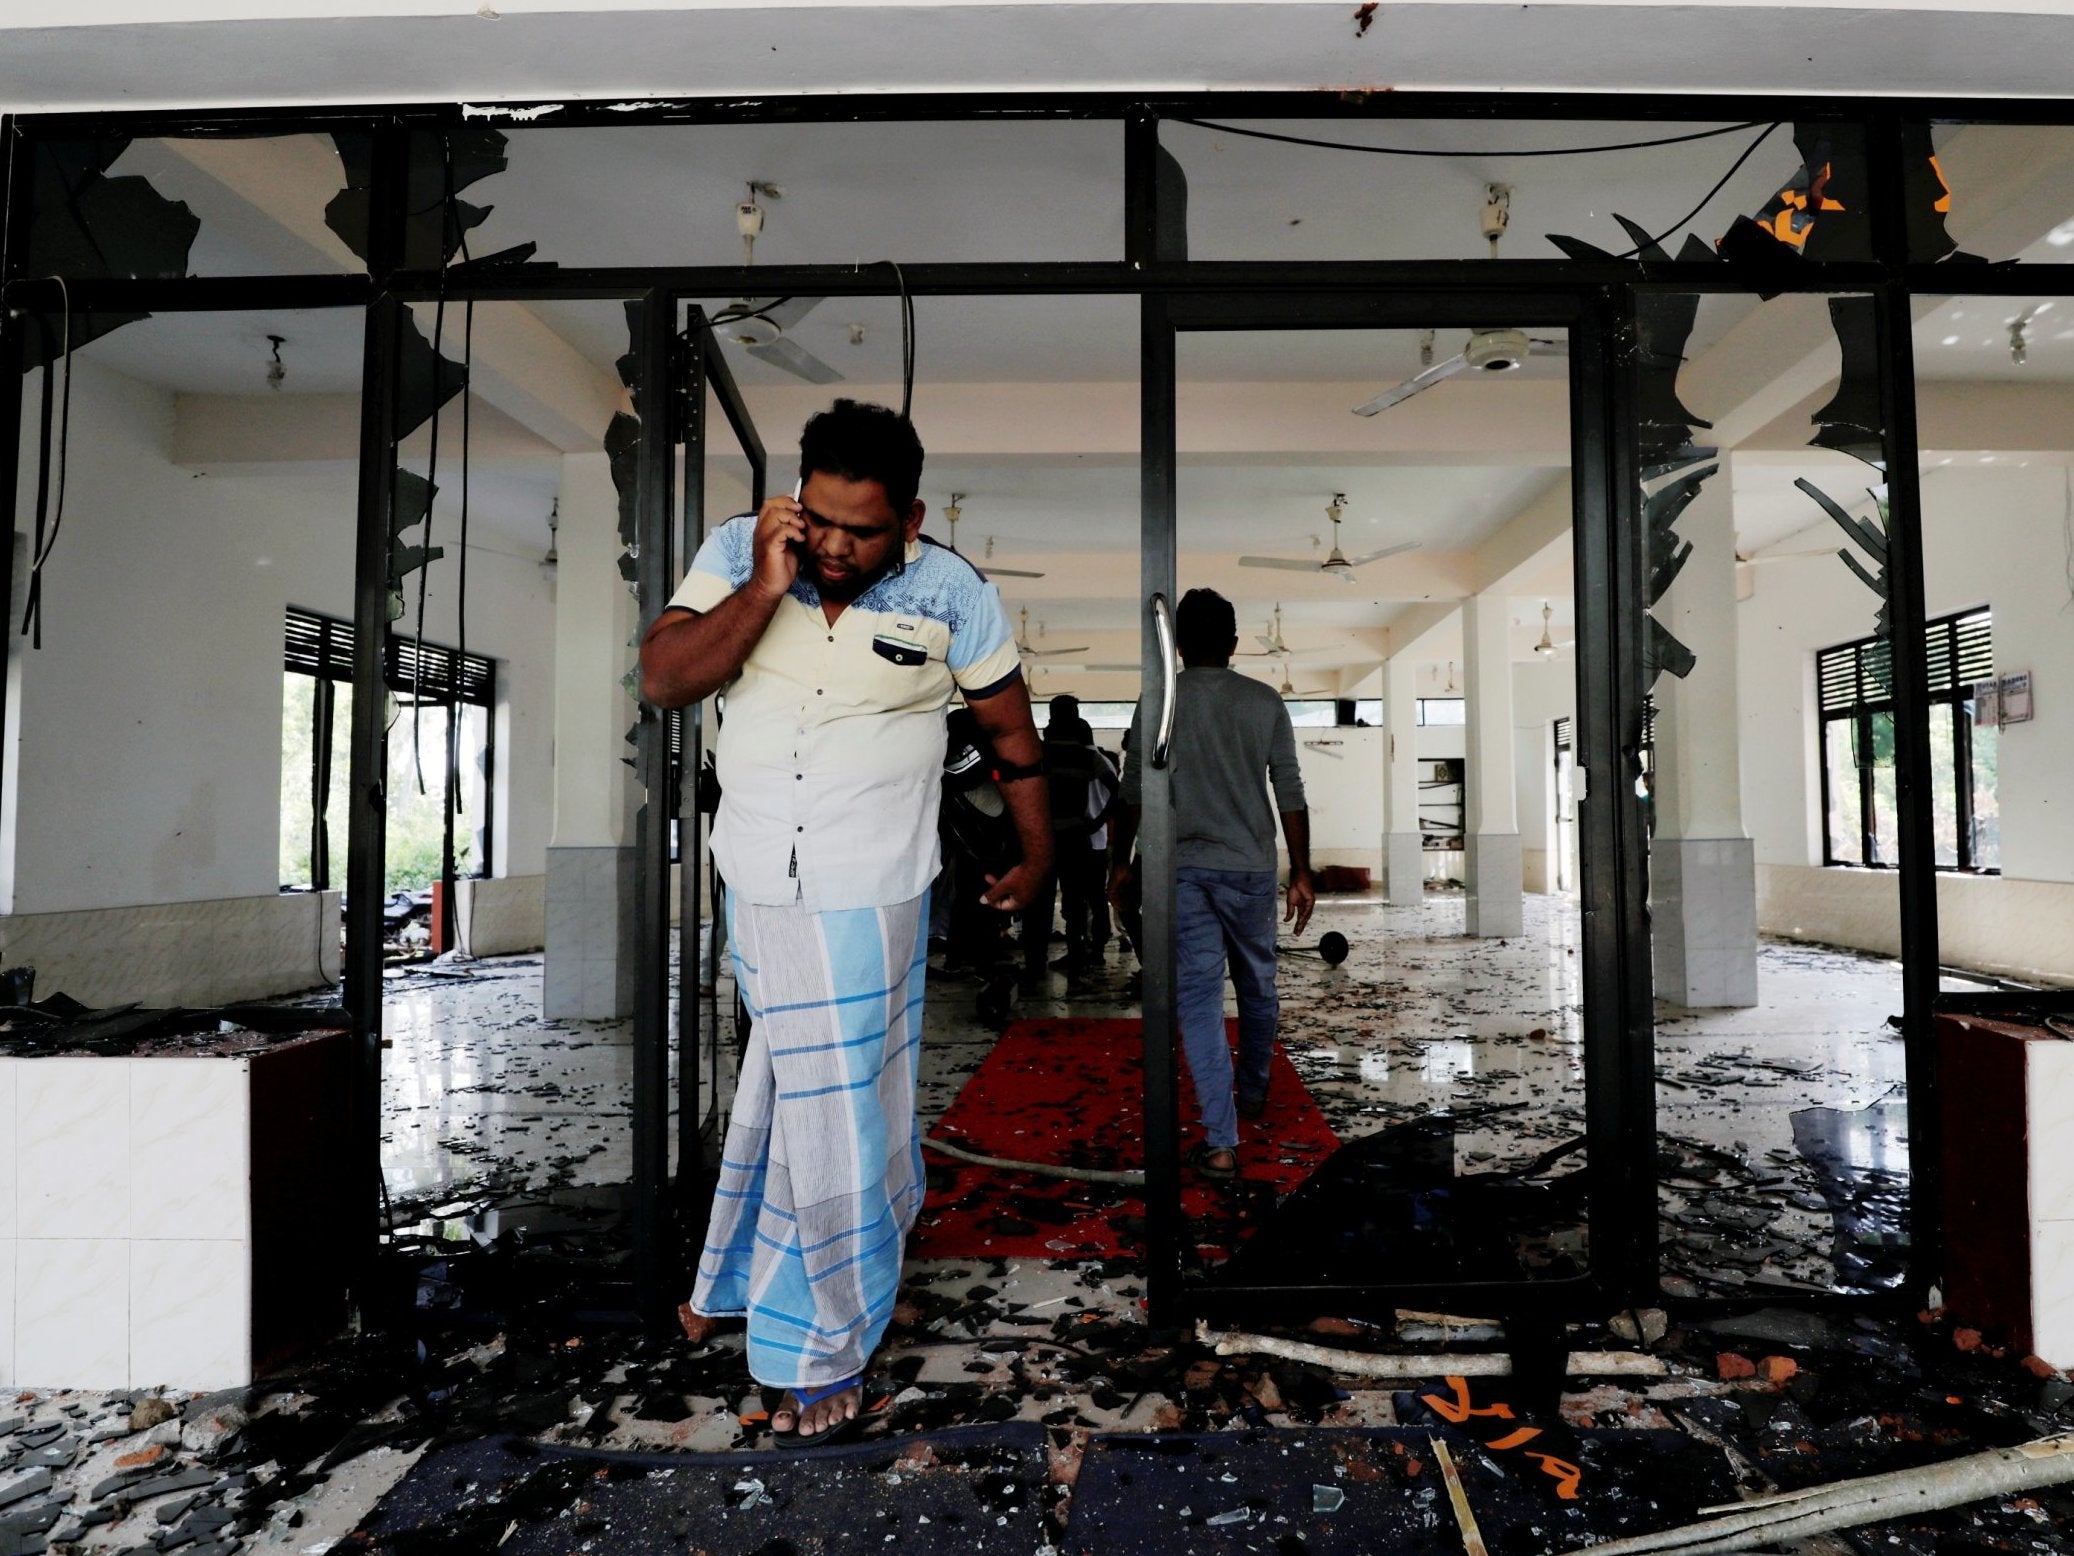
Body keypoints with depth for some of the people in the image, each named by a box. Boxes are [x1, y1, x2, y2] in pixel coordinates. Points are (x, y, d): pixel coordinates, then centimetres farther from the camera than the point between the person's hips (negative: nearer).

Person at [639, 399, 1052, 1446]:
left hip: (868, 899, -3)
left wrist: (1037, 859, 10)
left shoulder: (952, 595, -10)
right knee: (793, 1085, 21)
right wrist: (765, 589, -24)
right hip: (754, 885, 3)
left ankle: (824, 1349, 28)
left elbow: (1011, 731, 1)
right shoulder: (735, 554, -5)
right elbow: (662, 681, -14)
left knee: (837, 1114, 6)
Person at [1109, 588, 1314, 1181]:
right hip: (1250, 867, 1)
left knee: (1199, 997, 0)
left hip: (1183, 869, -1)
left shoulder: (1158, 702, -1)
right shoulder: (1265, 702, 0)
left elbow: (1132, 792, 0)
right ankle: (1254, 1092, 41)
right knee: (1258, 985, 21)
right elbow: (1290, 793, -1)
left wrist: (1120, 863, 11)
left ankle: (1220, 1142, -4)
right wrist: (1301, 872, 5)